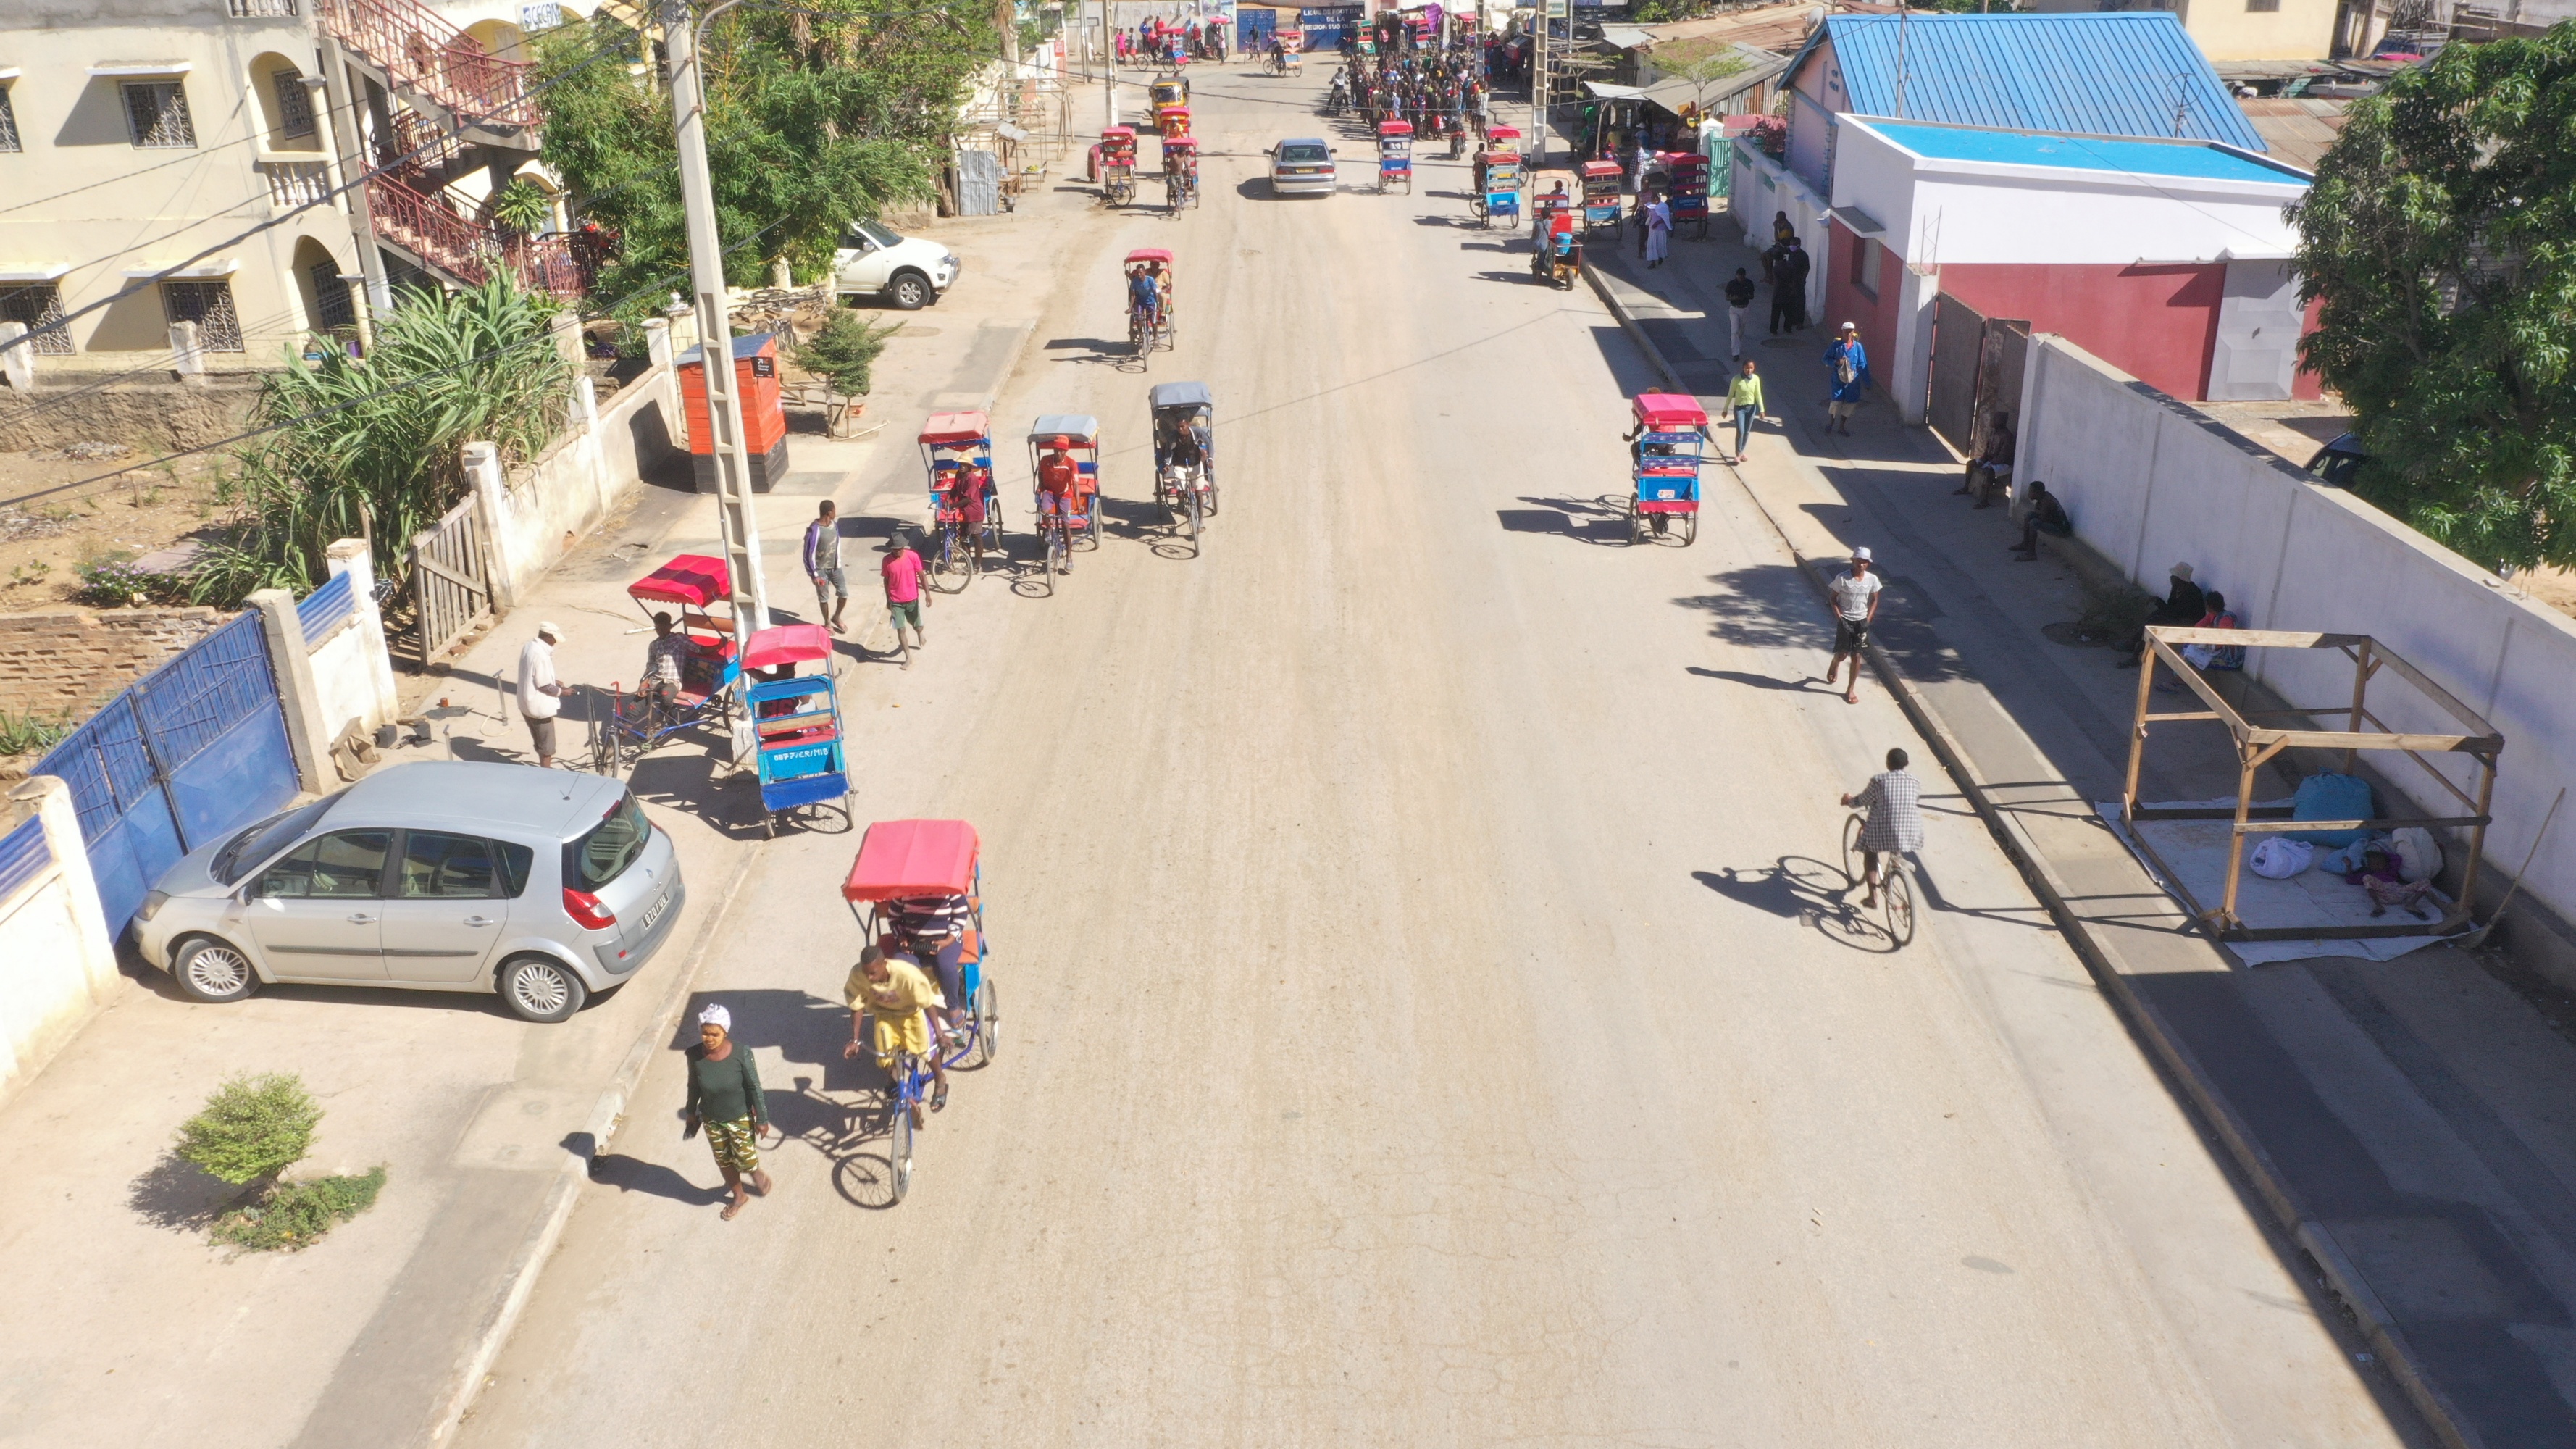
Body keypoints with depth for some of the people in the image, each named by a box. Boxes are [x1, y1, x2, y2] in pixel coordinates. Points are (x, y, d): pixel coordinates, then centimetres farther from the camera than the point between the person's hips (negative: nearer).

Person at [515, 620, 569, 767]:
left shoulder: (528, 646, 3)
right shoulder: (540, 654, -26)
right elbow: (544, 686, -23)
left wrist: (556, 683, 12)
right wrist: (562, 691, -8)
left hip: (526, 703, 9)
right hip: (540, 706, -9)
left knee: (539, 740, 24)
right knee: (547, 744, 5)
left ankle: (544, 766, 37)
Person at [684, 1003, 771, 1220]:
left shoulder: (740, 1053, -28)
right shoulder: (694, 1055, -20)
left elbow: (754, 1087, -16)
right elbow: (694, 1086, -1)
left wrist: (762, 1119, -10)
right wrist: (692, 1113, 11)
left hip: (740, 1118, -3)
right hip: (711, 1120, 3)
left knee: (745, 1161, 10)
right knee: (723, 1162, 21)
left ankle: (758, 1176, 46)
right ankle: (740, 1197, 47)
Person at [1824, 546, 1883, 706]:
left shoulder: (1872, 579, -7)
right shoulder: (1842, 578, -15)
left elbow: (1874, 600, 6)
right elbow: (1833, 598, -5)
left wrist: (1868, 620, -2)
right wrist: (1839, 617, -11)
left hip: (1861, 621, 2)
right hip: (1845, 620, -2)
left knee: (1856, 656, 3)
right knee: (1842, 654, 1)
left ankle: (1851, 689, 15)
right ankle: (1834, 666, 39)